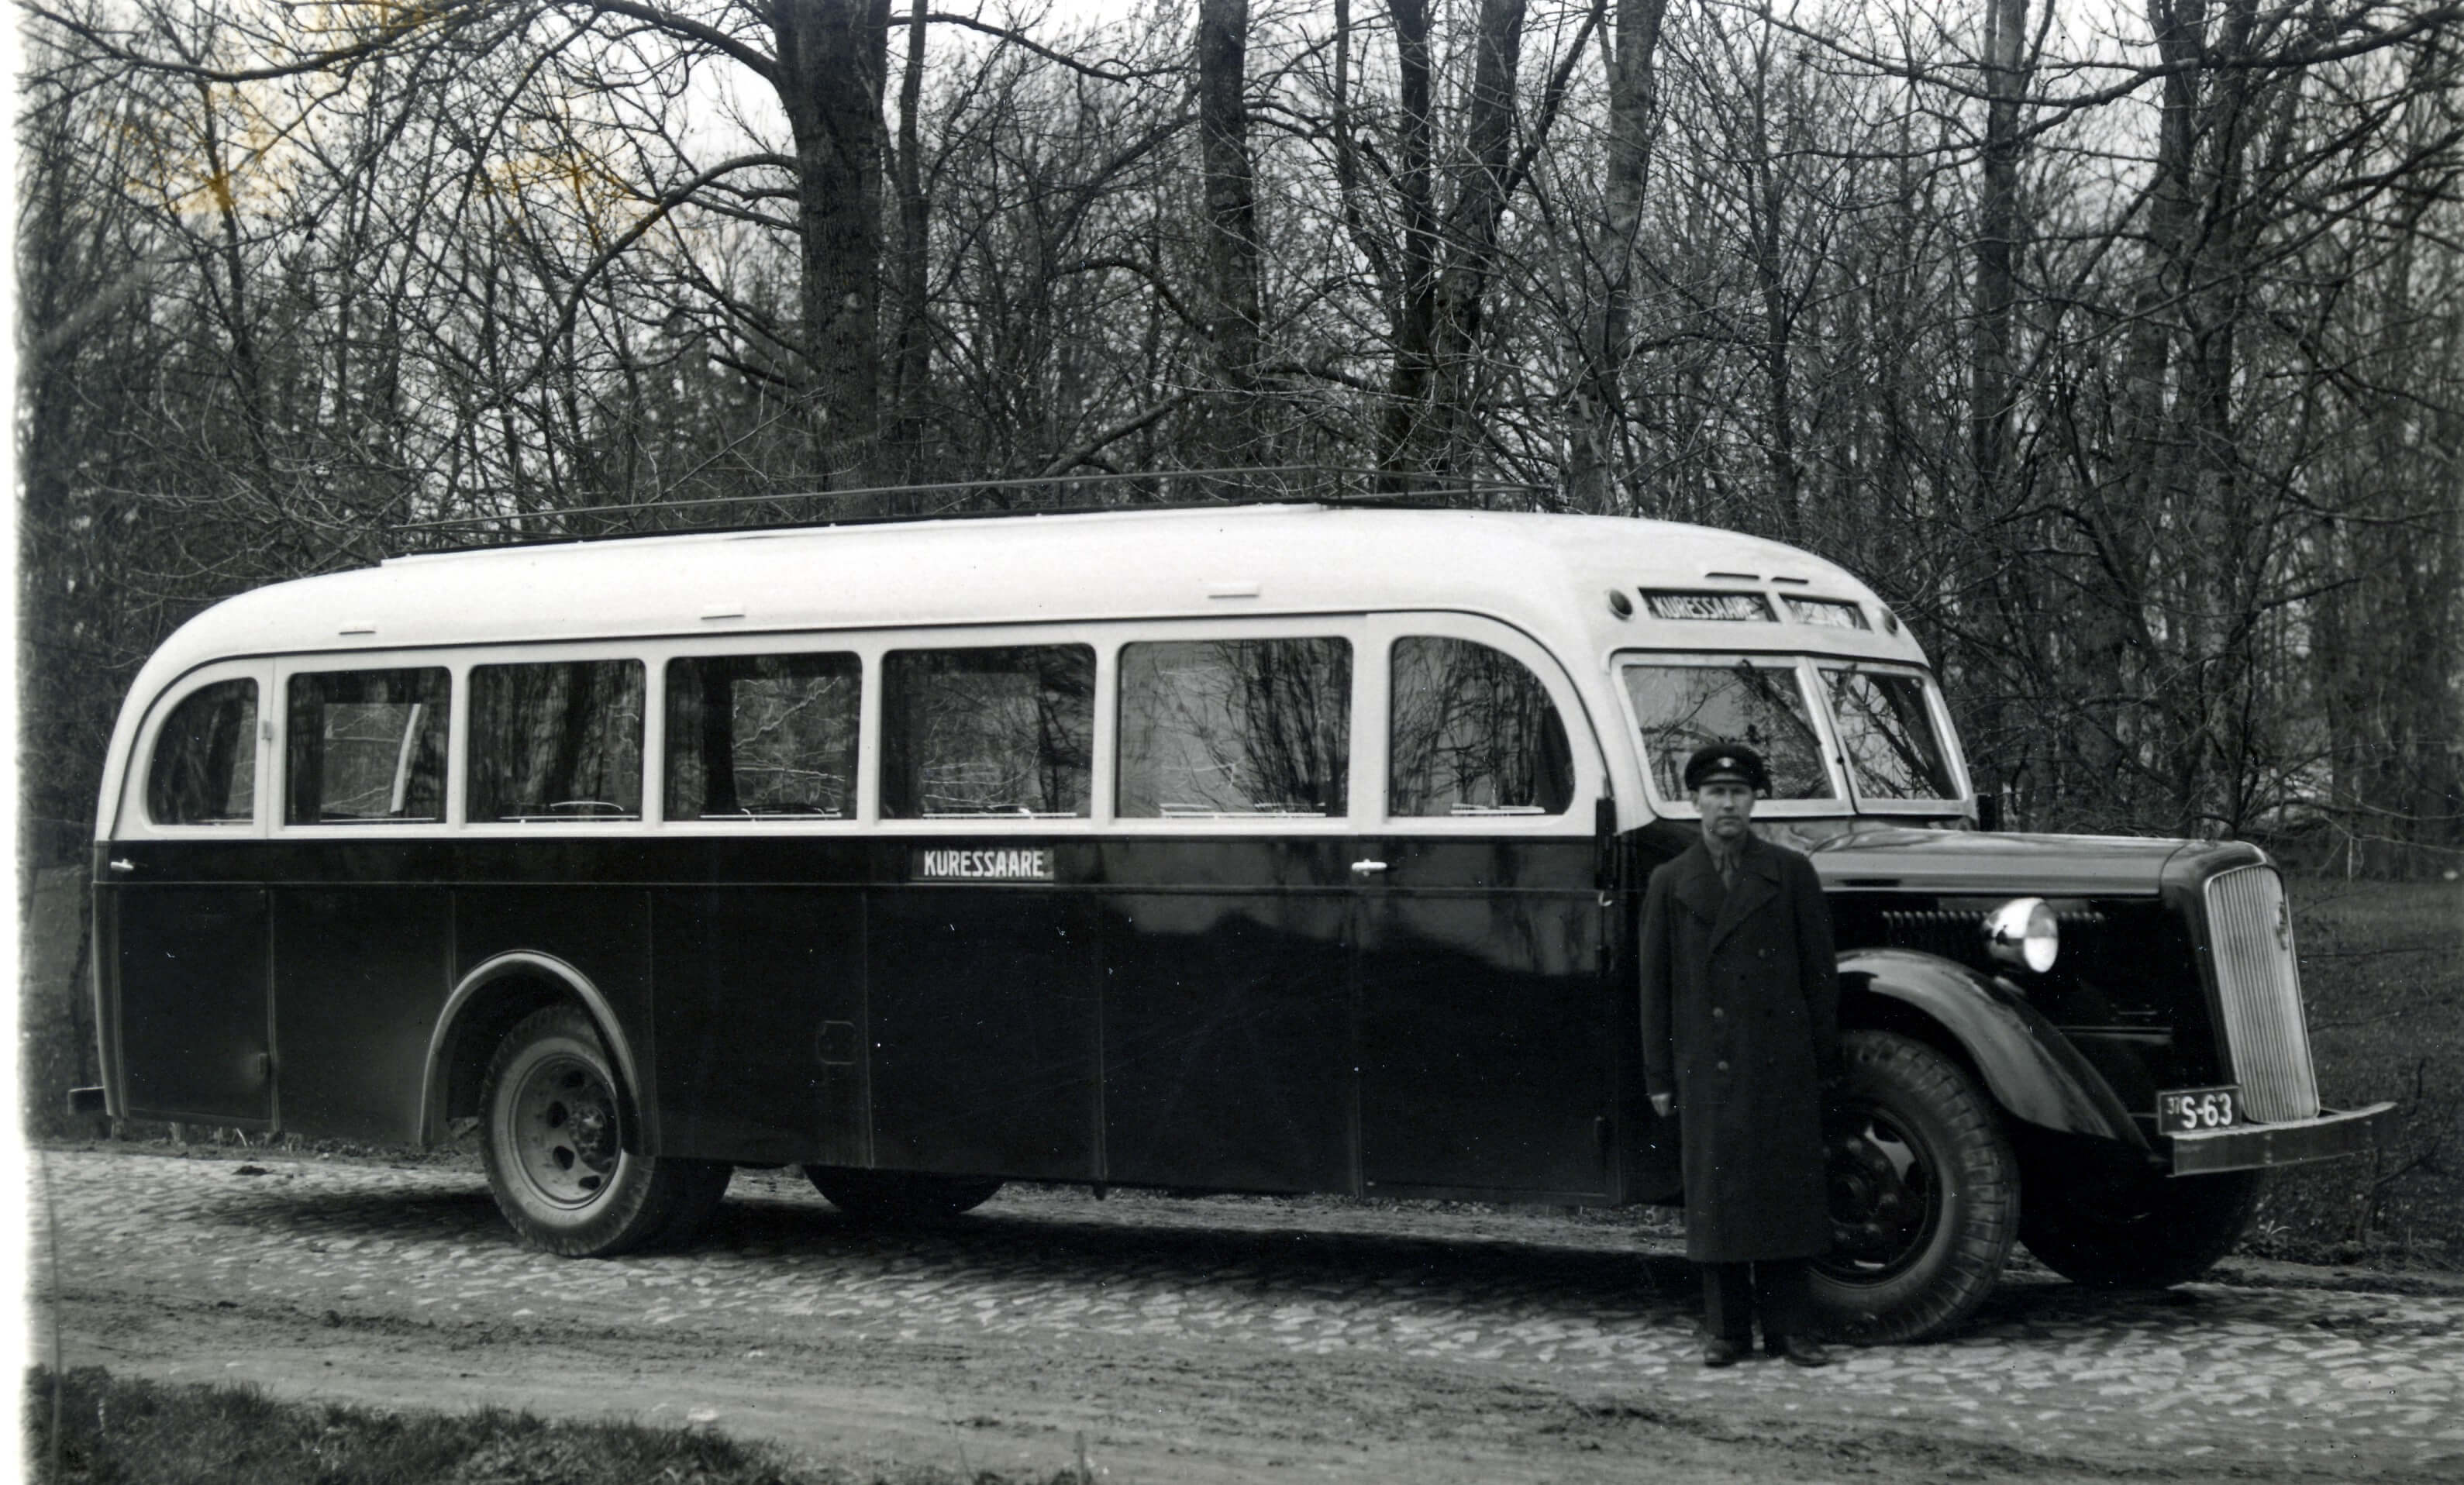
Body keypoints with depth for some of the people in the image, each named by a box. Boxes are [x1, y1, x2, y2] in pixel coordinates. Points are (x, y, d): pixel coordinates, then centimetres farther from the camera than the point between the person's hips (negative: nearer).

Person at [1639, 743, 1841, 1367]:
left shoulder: (1790, 872, 6)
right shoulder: (1670, 883, 8)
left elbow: (1819, 971, 6)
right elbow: (1655, 983, 8)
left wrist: (1824, 1062, 2)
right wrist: (1659, 1076, 4)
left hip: (1781, 1062, -1)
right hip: (1705, 1068, 1)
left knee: (1785, 1191, 1)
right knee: (1715, 1195, 3)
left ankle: (1790, 1327, 6)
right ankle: (1726, 1330, 9)